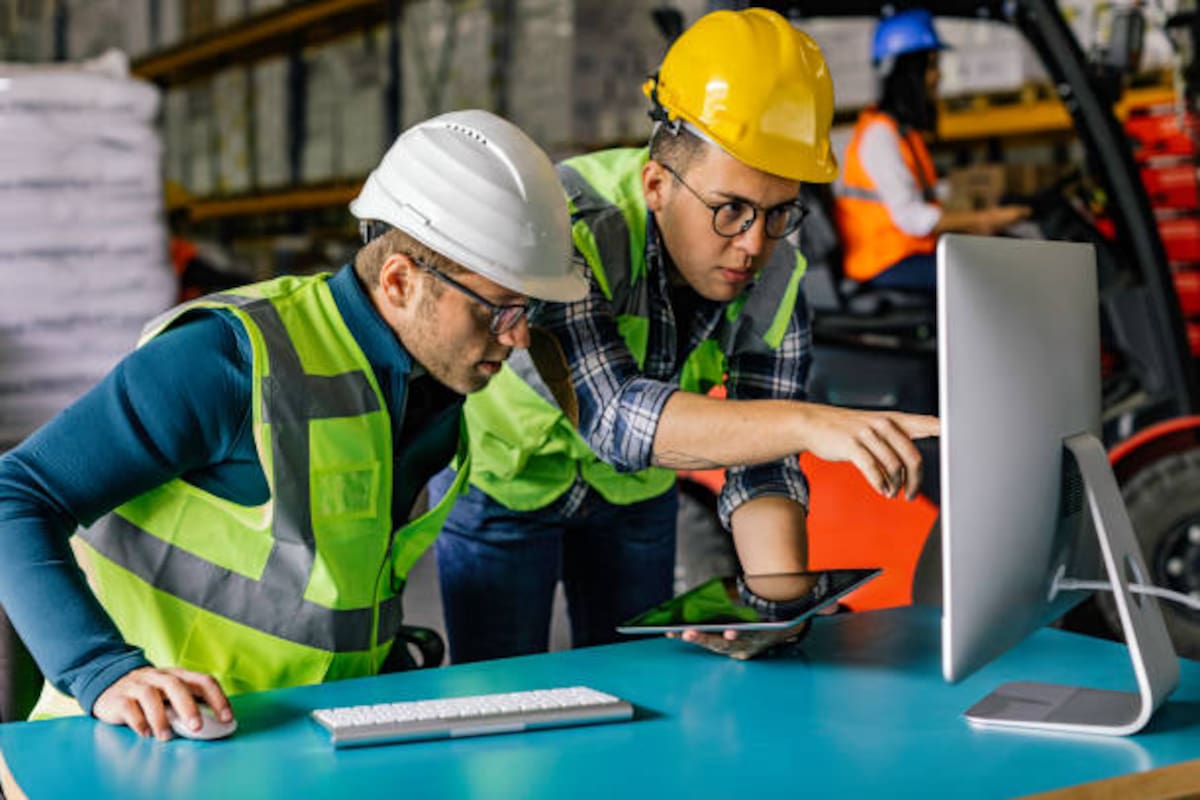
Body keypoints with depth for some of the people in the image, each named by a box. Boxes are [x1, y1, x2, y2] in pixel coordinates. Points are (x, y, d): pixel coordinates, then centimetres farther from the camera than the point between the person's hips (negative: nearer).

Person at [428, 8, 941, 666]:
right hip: (504, 475, -4)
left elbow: (760, 466, -20)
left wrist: (781, 600, -39)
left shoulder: (775, 275, -21)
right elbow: (615, 416, -49)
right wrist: (808, 423, -61)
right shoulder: (567, 226, -37)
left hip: (635, 489, 4)